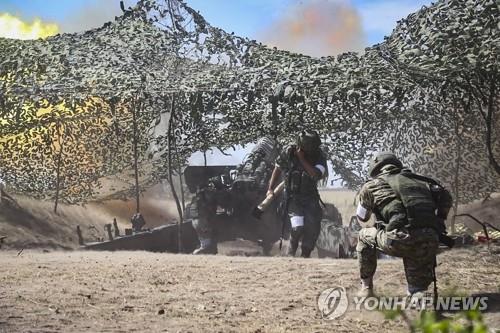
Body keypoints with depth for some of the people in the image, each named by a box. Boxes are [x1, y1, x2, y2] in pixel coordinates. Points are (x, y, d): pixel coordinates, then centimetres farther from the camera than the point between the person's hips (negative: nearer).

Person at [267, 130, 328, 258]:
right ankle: (291, 252, 5)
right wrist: (270, 188, 6)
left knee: (313, 228, -5)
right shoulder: (289, 152, -9)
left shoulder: (319, 156, -8)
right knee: (298, 226, -19)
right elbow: (278, 169, 7)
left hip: (311, 198, 2)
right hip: (293, 196, -2)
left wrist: (302, 159, -25)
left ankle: (305, 255, 14)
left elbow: (317, 174, -25)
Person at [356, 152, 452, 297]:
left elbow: (362, 217, 29)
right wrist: (438, 222, 29)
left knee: (364, 236, 25)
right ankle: (418, 292, 1)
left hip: (399, 241, -3)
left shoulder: (371, 186, 16)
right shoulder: (418, 180, 24)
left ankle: (366, 287, 26)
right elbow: (445, 197, 17)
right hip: (430, 244, 3)